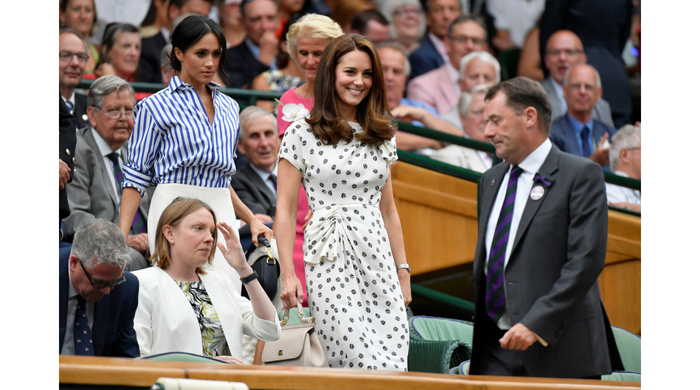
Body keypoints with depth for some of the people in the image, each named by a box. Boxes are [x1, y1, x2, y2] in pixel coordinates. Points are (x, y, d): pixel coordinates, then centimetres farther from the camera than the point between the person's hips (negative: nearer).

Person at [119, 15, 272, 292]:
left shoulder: (228, 108, 18)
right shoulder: (156, 106, 1)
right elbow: (137, 176, 0)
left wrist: (251, 219, 23)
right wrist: (121, 237, -9)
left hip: (222, 213, 5)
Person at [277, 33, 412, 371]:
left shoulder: (382, 137, 16)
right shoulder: (302, 134, 1)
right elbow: (285, 210, 0)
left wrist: (402, 270, 15)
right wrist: (287, 274, -7)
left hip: (378, 260, 5)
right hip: (330, 264, -5)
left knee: (393, 365, -6)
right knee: (367, 369, -17)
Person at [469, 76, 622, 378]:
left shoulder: (581, 175, -4)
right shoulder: (491, 180, 19)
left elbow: (586, 261, -13)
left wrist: (536, 324, -20)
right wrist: (476, 349, 14)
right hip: (495, 348, 6)